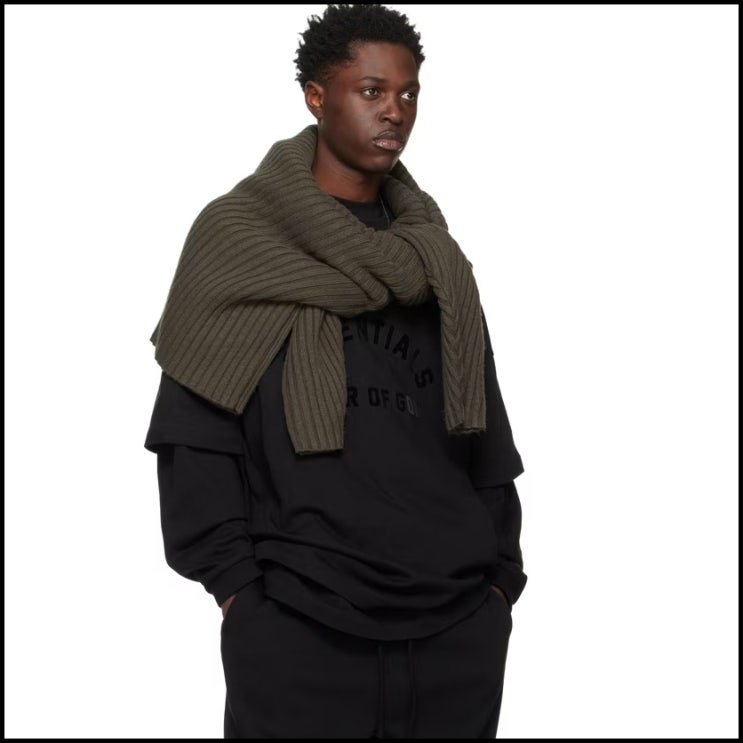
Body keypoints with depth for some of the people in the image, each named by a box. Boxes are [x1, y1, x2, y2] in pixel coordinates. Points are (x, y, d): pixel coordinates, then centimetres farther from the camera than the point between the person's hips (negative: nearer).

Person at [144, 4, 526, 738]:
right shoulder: (235, 237, 0)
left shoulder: (435, 257, 12)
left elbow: (484, 431, 13)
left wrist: (501, 573, 6)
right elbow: (194, 432, -4)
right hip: (297, 629, -4)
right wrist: (236, 590, -9)